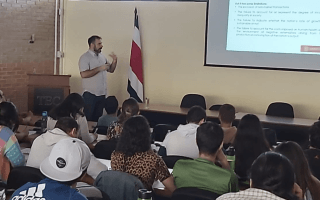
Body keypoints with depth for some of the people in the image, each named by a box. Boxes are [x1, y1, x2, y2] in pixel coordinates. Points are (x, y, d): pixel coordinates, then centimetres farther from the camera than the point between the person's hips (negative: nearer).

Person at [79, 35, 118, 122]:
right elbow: (84, 74, -21)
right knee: (88, 118, -2)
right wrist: (99, 68, -21)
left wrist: (114, 61, -1)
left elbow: (111, 70, 18)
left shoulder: (102, 56, 13)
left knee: (98, 118, 12)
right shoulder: (85, 57, -9)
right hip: (90, 94, -7)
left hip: (102, 94, 7)